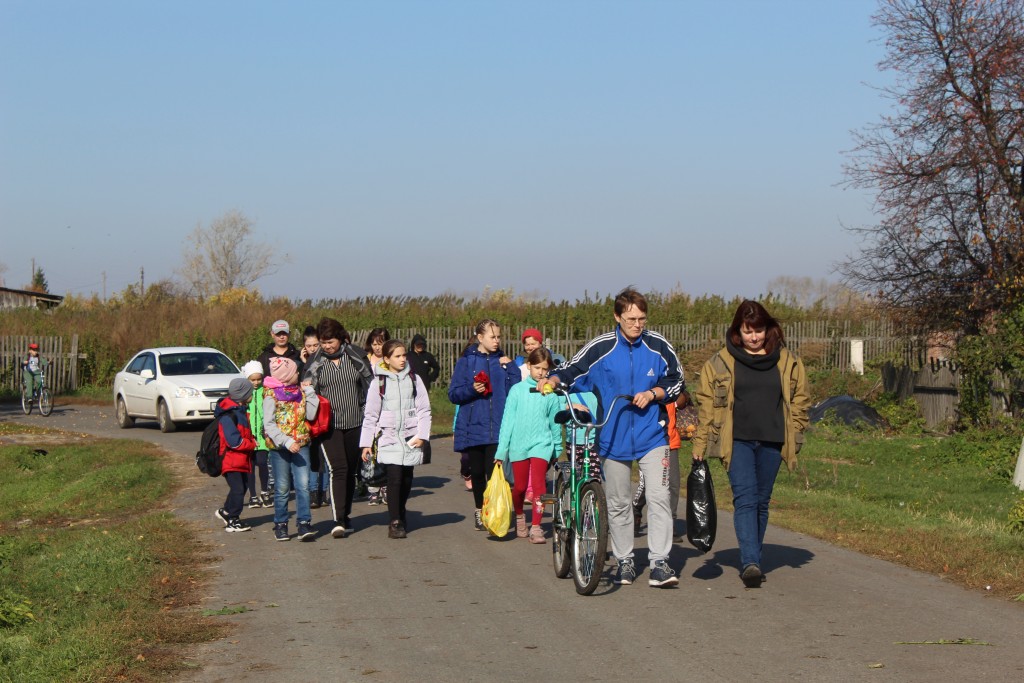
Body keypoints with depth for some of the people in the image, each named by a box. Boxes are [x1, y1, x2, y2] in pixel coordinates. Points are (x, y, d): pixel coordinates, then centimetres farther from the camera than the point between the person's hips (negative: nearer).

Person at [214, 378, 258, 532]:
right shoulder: (228, 415, -21)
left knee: (242, 487, 16)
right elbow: (234, 442, -26)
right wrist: (252, 444, -13)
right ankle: (232, 522, 1)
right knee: (237, 489, -7)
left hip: (241, 460, 10)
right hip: (232, 460, -10)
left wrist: (251, 441, 1)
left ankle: (226, 512, 32)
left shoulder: (239, 410, 12)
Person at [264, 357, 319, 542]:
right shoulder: (271, 394, -6)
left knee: (303, 485, -7)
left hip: (301, 444, 4)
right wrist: (286, 442, -21)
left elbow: (310, 415, 4)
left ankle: (304, 523, -7)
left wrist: (310, 392, 0)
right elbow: (269, 424, -11)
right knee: (282, 488, 5)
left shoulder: (299, 391, 11)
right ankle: (281, 525, 17)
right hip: (279, 446, -4)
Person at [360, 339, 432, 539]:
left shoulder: (414, 379, 8)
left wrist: (422, 435, -4)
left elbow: (424, 409, 7)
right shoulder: (379, 382, 4)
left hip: (411, 437, 2)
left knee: (406, 479, 7)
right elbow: (370, 415, 6)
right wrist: (366, 443, 3)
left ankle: (401, 513, 29)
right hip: (388, 438, -2)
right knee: (394, 477, -14)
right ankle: (395, 522, -9)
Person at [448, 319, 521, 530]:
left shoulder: (503, 362, 8)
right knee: (477, 472, 11)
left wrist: (511, 368, -8)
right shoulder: (466, 361, 3)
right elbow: (453, 394, 1)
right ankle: (479, 510, 29)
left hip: (497, 427, 0)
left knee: (494, 472, -11)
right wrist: (472, 389, -16)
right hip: (473, 427, 0)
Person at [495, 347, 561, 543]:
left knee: (538, 483, -14)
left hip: (541, 443, -1)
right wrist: (501, 449, -1)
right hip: (519, 443, 1)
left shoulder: (550, 393, 1)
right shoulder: (517, 390, 0)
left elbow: (555, 423, 12)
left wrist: (557, 448, 18)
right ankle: (519, 517, 36)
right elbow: (507, 420, 2)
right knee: (519, 486, 8)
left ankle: (536, 527, -10)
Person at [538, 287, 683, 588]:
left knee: (658, 498, -11)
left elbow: (676, 381, 7)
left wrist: (652, 393, -10)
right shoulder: (600, 347, -6)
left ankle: (659, 563, -8)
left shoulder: (658, 346, -3)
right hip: (614, 437, 1)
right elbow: (571, 370, 3)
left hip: (651, 436, 0)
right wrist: (552, 380, -17)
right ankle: (624, 561, 23)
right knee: (618, 503, 9)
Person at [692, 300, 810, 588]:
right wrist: (699, 445, 1)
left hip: (771, 443, 2)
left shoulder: (787, 362, 8)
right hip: (737, 441, -2)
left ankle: (751, 562, 18)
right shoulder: (721, 363, 3)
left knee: (761, 502, 8)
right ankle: (750, 563, -23)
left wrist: (794, 436, 6)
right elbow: (706, 404, 4)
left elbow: (800, 400, 15)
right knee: (745, 499, -15)